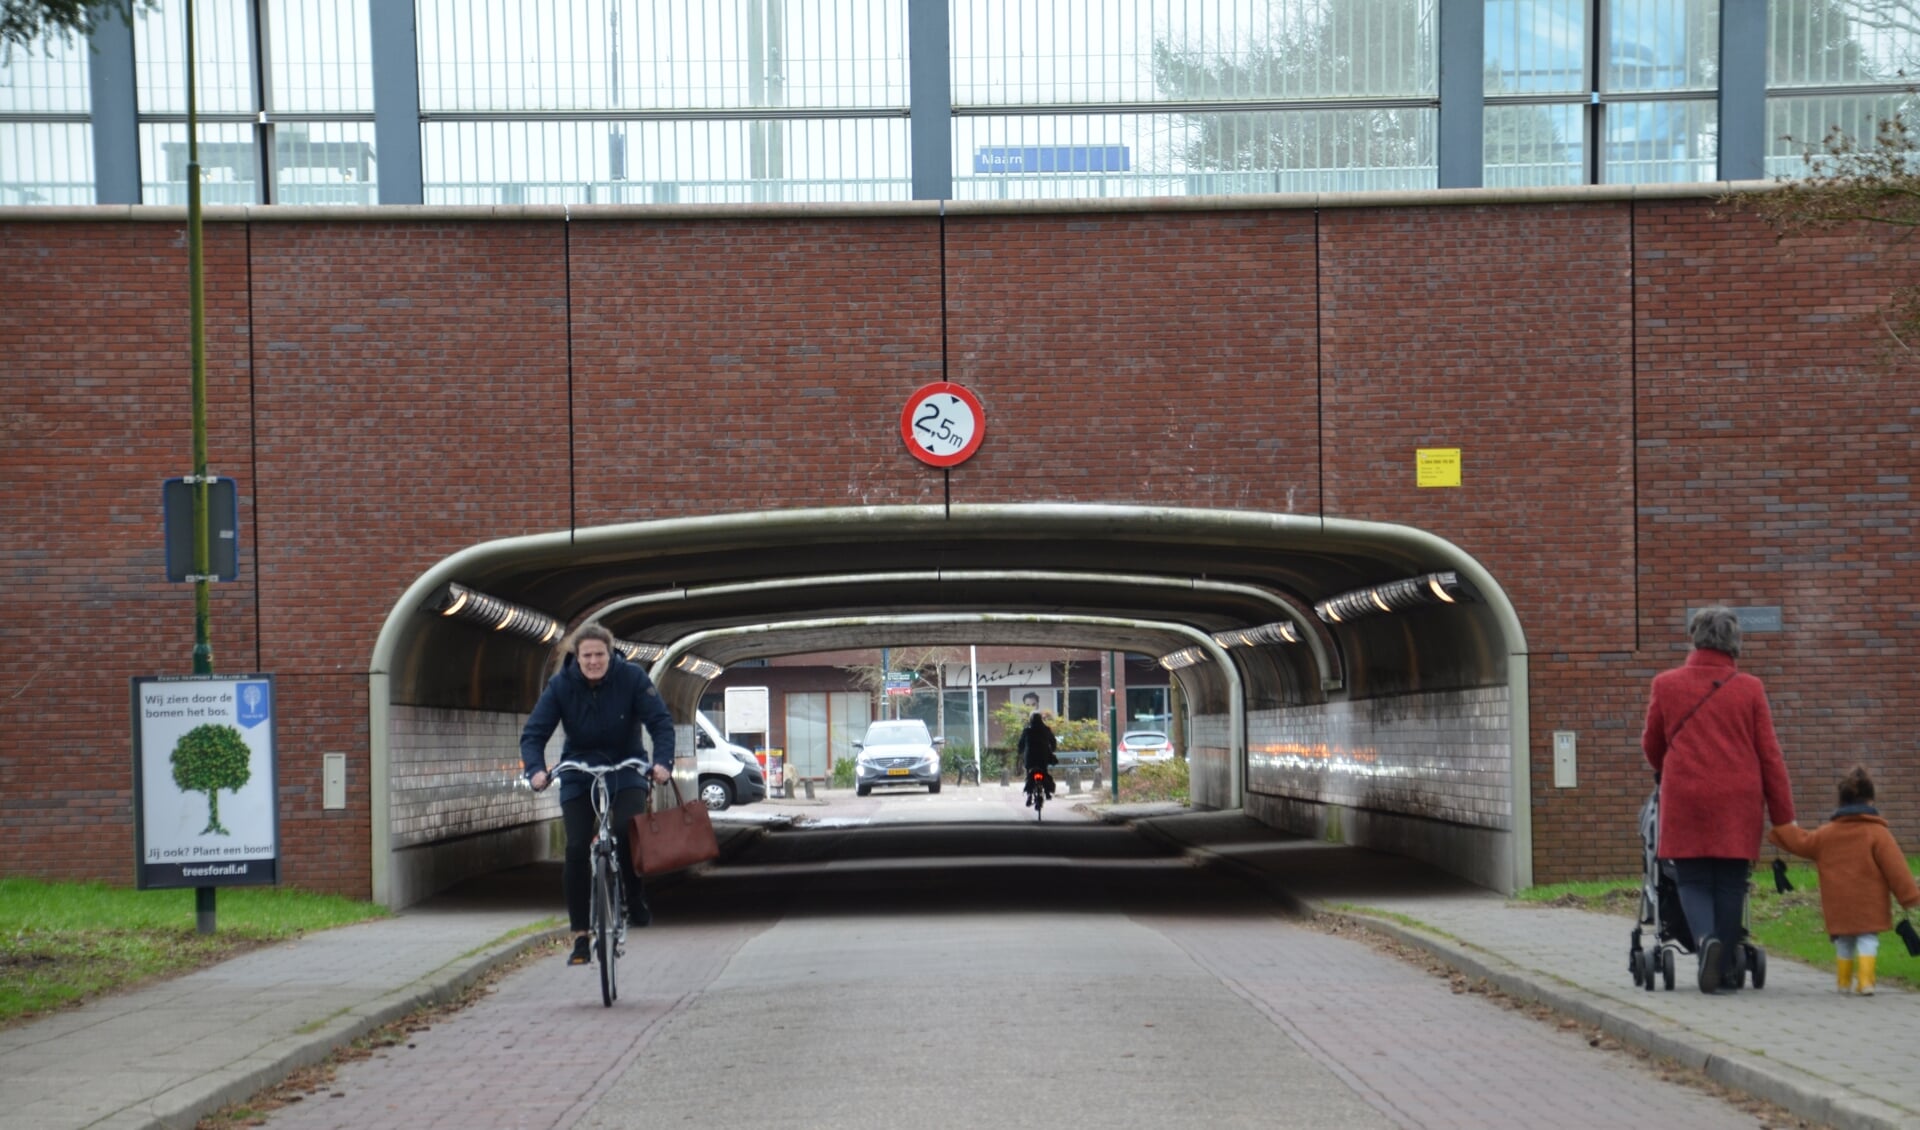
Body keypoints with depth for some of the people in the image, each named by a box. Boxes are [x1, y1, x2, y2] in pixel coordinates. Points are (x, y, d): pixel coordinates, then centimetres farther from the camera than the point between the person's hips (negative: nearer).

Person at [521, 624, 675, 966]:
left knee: (628, 831, -28)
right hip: (579, 774, 1)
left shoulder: (631, 678, -14)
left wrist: (663, 761, -35)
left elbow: (661, 721, -17)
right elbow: (533, 734, -15)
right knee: (576, 849, -12)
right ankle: (580, 936, -3)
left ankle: (636, 902, -2)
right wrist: (535, 769, -34)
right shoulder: (561, 686, -12)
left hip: (626, 769, -1)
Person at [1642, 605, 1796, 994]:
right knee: (1730, 885, 9)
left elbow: (1651, 745, 15)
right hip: (1738, 803, 0)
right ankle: (1727, 971, 10)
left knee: (1692, 881, 6)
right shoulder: (1749, 689, 1)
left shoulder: (1666, 685, 2)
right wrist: (1783, 816, 6)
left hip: (1685, 801, 0)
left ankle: (1706, 938, -22)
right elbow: (1770, 756, 2)